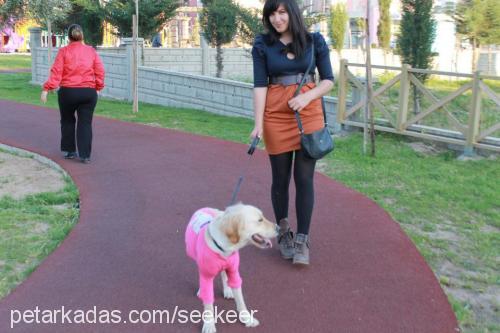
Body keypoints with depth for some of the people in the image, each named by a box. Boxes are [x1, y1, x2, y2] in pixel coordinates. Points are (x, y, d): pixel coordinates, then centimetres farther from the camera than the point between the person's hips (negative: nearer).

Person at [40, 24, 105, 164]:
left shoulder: (63, 51, -1)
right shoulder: (91, 51, 5)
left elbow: (56, 72, -9)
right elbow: (100, 71, 3)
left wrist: (46, 89, -9)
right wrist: (98, 87, 15)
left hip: (68, 92, -1)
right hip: (89, 92, 1)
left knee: (67, 121, 18)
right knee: (85, 123, 4)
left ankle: (69, 150, 23)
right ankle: (85, 155, -2)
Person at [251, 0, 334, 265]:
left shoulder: (314, 41, 1)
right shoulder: (262, 44, 0)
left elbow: (328, 80, 3)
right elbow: (259, 85, -6)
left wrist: (307, 97, -15)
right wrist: (258, 123, -16)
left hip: (309, 114, 0)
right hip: (276, 116, 0)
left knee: (304, 178, -2)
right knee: (280, 178, 8)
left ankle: (302, 240, 7)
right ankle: (283, 232, 26)